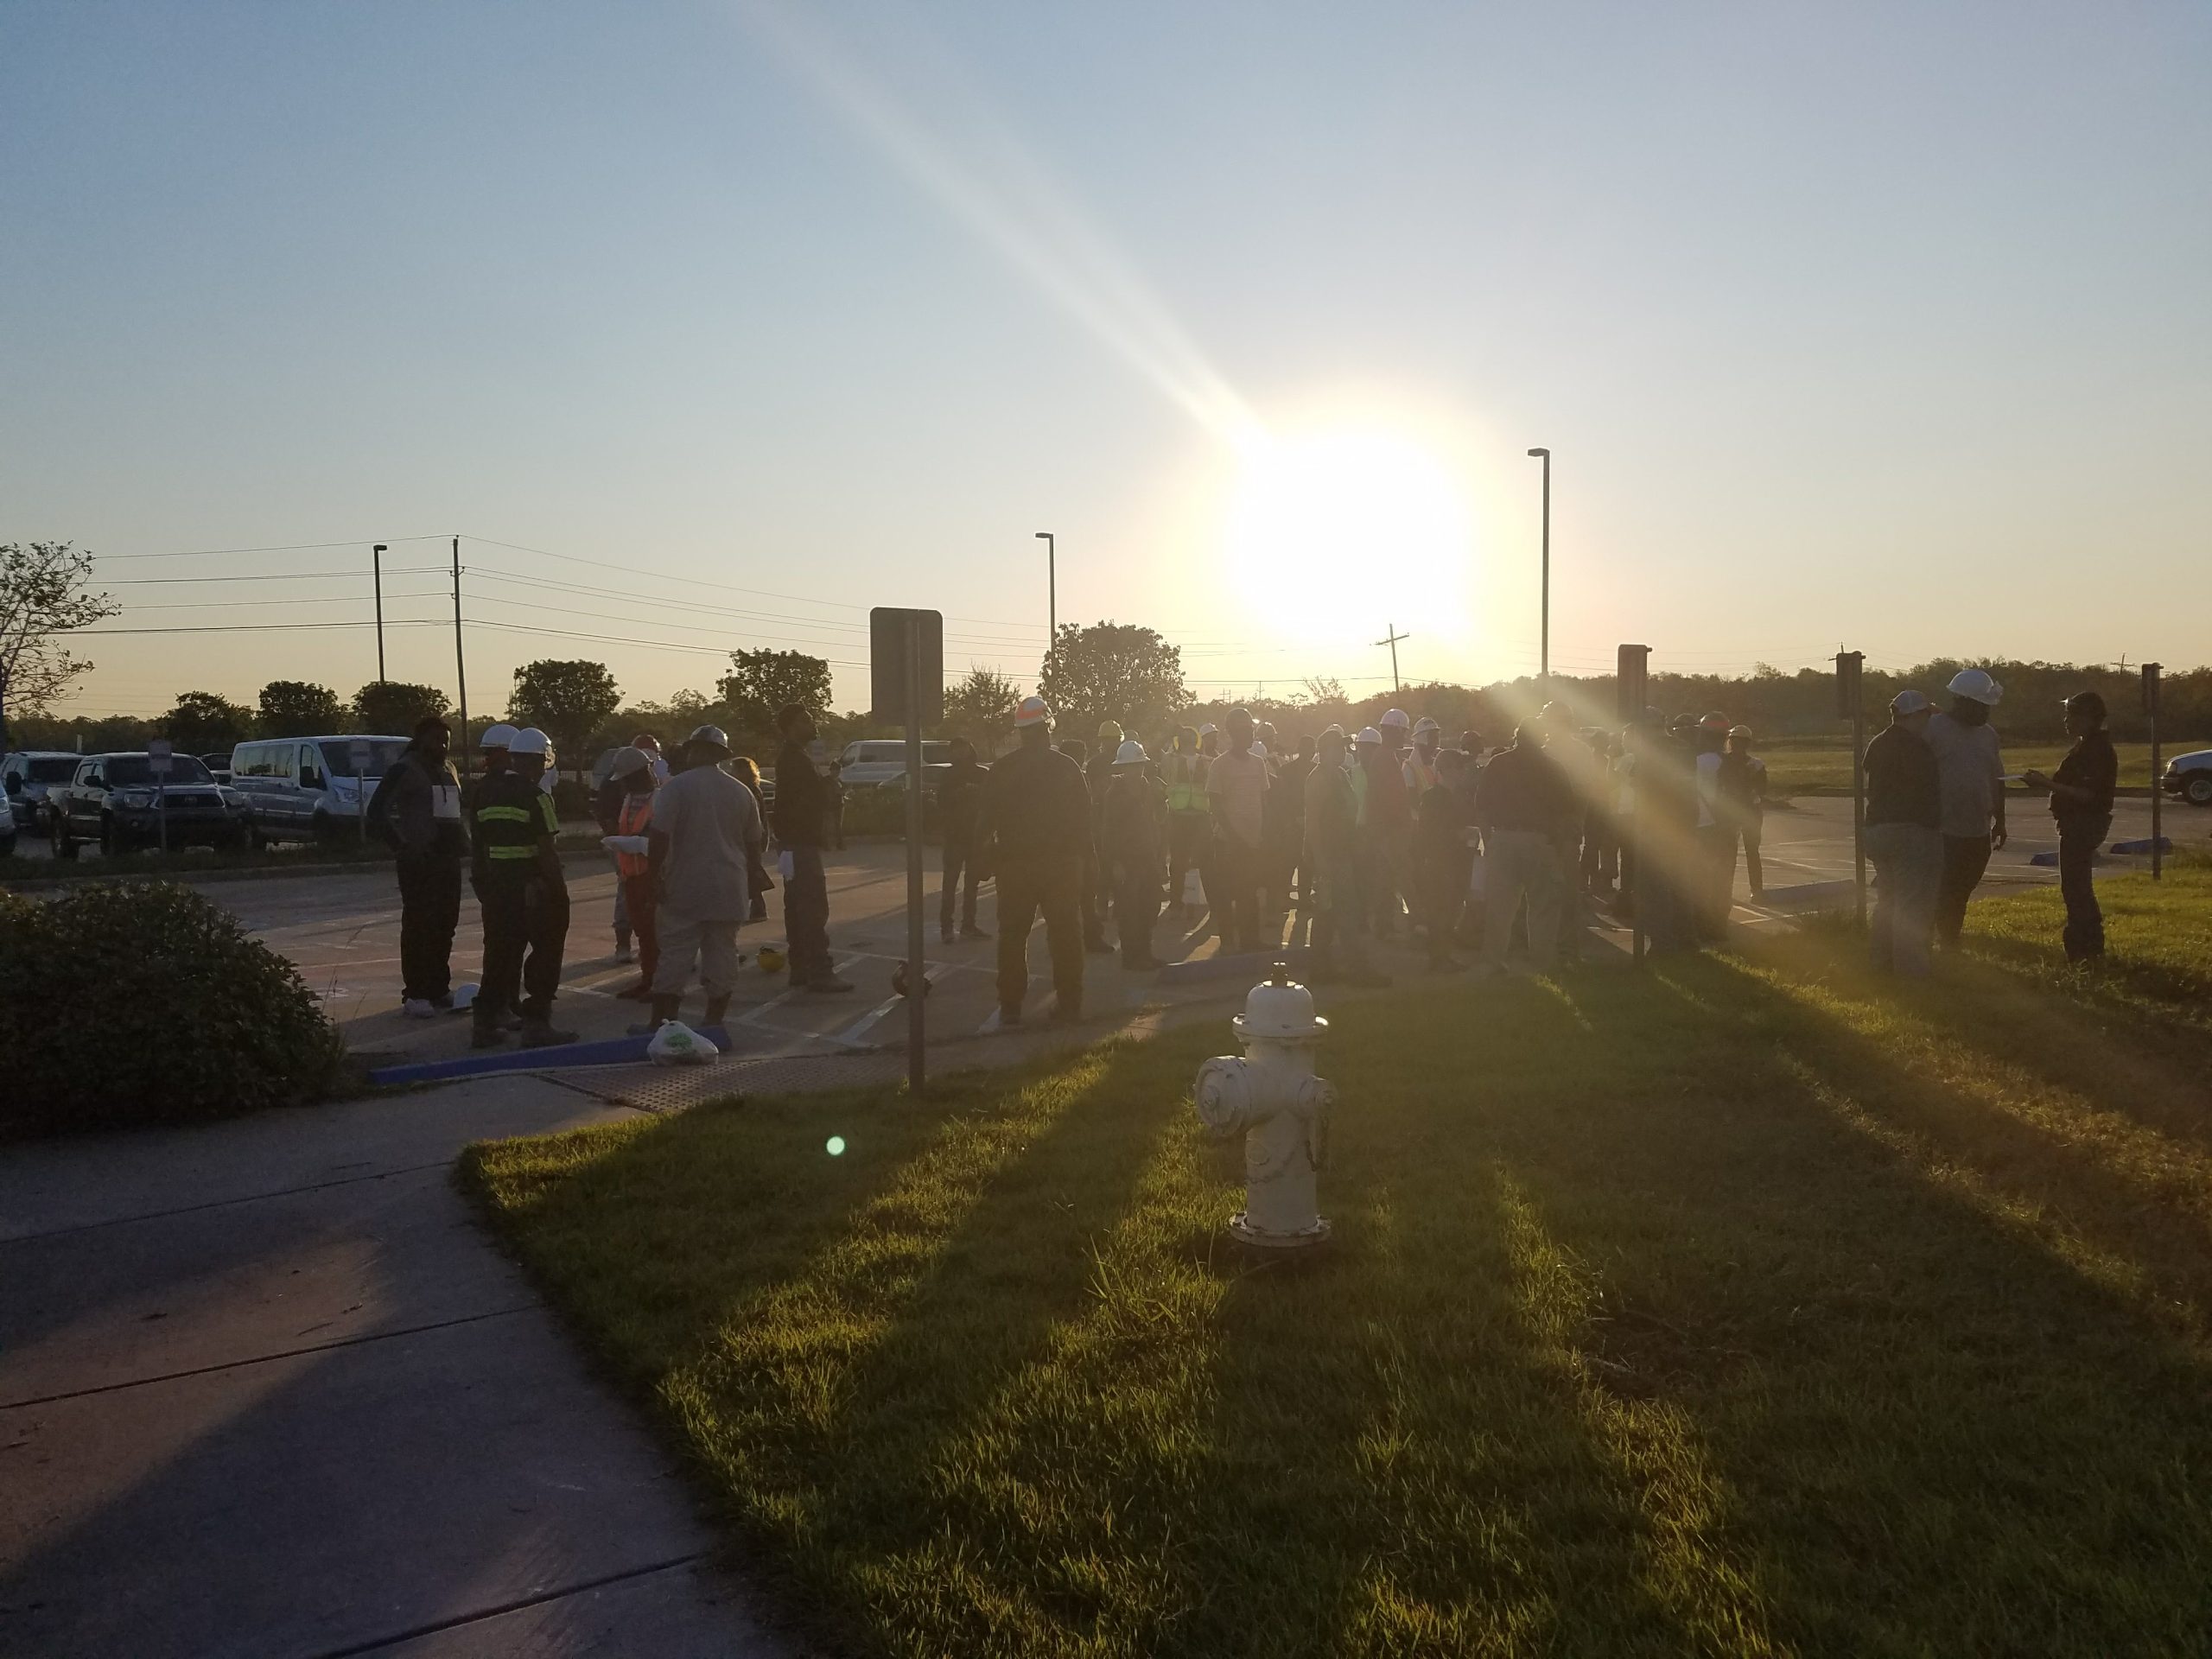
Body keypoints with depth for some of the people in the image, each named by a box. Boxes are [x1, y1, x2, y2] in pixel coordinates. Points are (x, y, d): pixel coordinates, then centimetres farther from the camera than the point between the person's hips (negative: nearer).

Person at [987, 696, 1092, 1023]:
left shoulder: (1002, 769, -3)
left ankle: (1010, 1005, 5)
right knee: (1065, 932, 7)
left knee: (1012, 934, 6)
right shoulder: (1068, 767, -3)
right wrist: (1082, 855, 7)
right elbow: (1084, 818, -1)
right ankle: (1070, 1001, 8)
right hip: (1062, 862, 0)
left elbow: (989, 815, 0)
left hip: (1016, 862, 0)